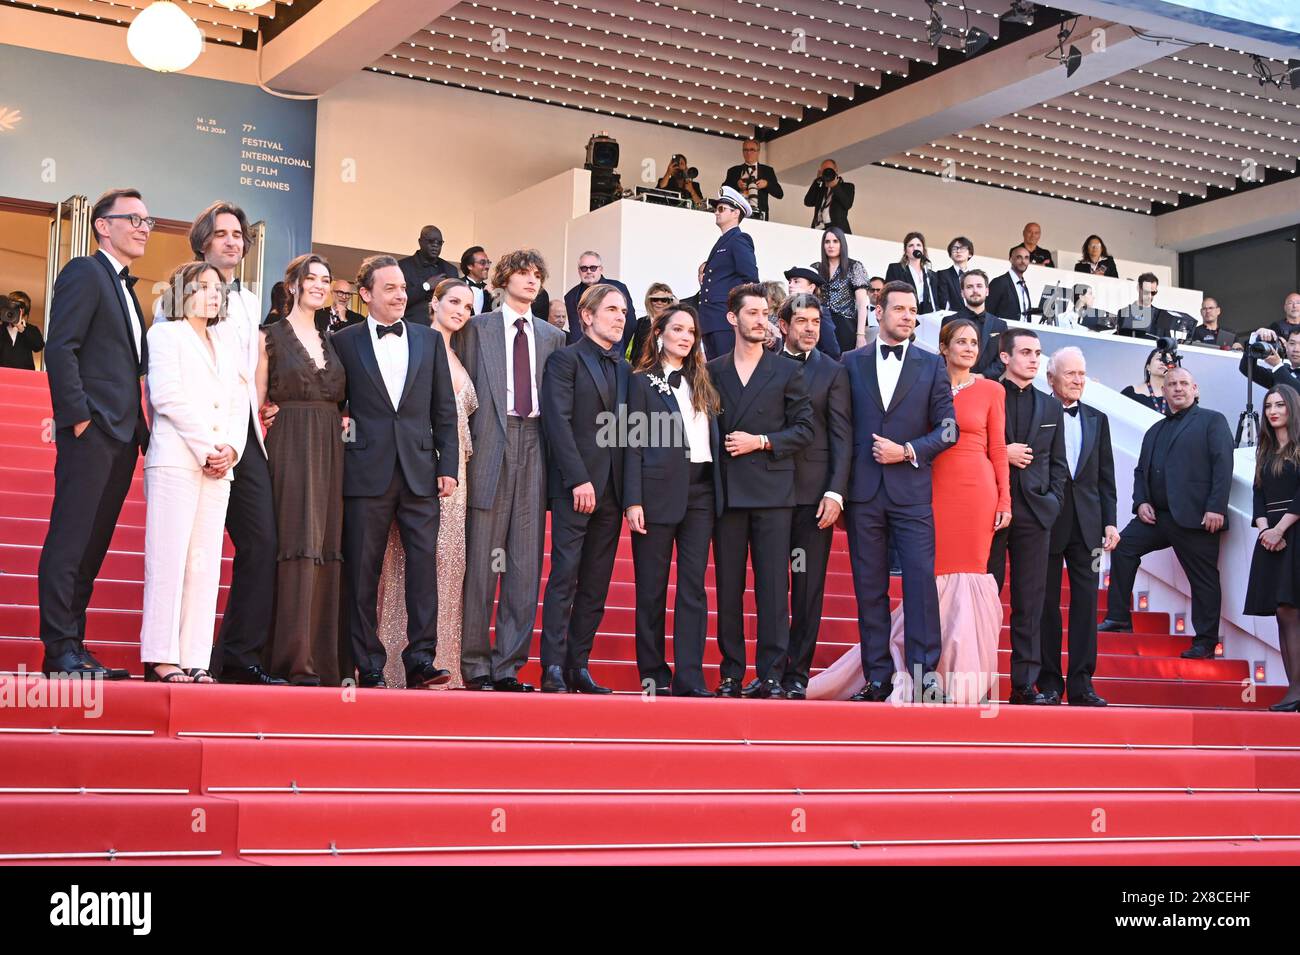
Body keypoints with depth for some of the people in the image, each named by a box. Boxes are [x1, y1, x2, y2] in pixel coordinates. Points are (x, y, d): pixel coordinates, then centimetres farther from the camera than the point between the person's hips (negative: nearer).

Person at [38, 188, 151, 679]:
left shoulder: (125, 288, 23)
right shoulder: (85, 272, -3)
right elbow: (60, 348, -13)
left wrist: (140, 427, 12)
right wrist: (78, 415, -17)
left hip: (122, 436, 9)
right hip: (92, 433, -9)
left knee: (92, 546, 8)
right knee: (70, 542, -6)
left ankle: (73, 648, 11)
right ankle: (61, 650, -4)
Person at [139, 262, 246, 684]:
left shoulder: (228, 347, 24)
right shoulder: (165, 334, 7)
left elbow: (240, 406, 15)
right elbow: (168, 395, -6)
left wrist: (230, 449, -4)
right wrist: (205, 448, -12)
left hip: (219, 466, 6)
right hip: (175, 459, -6)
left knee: (205, 563, 0)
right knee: (170, 557, -10)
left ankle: (194, 659, -3)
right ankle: (160, 657, -10)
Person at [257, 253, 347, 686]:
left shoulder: (330, 340, 18)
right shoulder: (272, 335, 3)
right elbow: (257, 401, 0)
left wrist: (347, 424, 6)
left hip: (330, 451, 5)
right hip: (290, 447, -5)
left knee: (327, 550, 3)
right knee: (299, 545, -11)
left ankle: (325, 658, 5)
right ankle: (296, 661, -10)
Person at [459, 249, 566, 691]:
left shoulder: (552, 336, 17)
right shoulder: (479, 327, 9)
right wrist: (466, 449, -4)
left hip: (534, 446, 3)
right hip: (491, 444, -3)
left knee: (526, 562, 1)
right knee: (482, 558, -3)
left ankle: (508, 665, 6)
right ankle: (475, 663, 2)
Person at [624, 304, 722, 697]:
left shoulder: (701, 384, 17)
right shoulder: (642, 382, 3)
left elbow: (714, 439, 16)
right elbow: (634, 445, -3)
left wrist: (717, 492, 4)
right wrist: (633, 501, -11)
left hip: (700, 491, 4)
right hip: (659, 490, -4)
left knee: (693, 586, -1)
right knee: (652, 587, 1)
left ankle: (689, 676, -2)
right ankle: (653, 675, 8)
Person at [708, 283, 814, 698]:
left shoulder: (787, 371, 8)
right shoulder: (713, 372, 11)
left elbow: (804, 429, 4)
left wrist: (762, 441, -8)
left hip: (772, 491, -1)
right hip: (727, 491, 1)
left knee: (773, 586, -4)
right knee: (728, 586, 3)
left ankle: (770, 675, -1)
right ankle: (731, 674, 9)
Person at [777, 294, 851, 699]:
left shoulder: (833, 372, 8)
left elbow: (842, 437, 2)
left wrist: (835, 492, -7)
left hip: (814, 493, 0)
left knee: (808, 587, 1)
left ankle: (797, 673, 5)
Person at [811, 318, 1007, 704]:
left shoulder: (991, 391, 6)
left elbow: (998, 450, 5)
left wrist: (1004, 500, 1)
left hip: (977, 490, -1)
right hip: (936, 489, 1)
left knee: (968, 574, 1)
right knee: (937, 576, 1)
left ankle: (966, 676, 7)